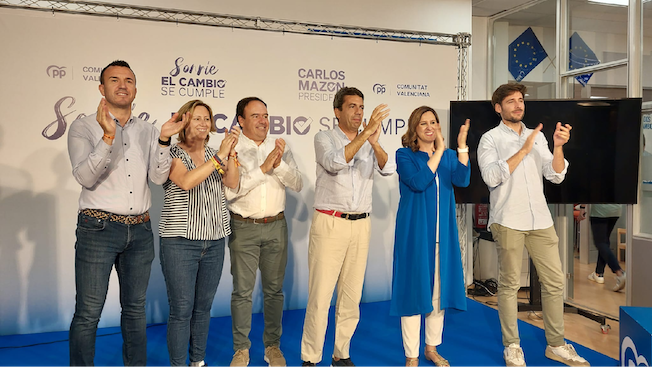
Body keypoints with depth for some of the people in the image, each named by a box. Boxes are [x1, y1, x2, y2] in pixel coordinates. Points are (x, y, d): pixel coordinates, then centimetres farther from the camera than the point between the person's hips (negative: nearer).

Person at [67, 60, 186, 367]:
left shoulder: (147, 131, 11)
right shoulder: (83, 127, 0)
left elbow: (159, 177, 2)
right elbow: (85, 177, -13)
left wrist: (164, 140, -12)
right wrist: (108, 137, -24)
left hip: (140, 231, 4)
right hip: (98, 229, -4)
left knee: (135, 308, 13)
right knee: (88, 313, -1)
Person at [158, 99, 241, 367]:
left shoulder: (214, 154, 12)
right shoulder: (172, 153, -4)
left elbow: (232, 182, -4)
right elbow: (186, 181, -22)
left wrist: (231, 152, -17)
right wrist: (219, 156, -24)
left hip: (215, 241, 5)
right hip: (180, 242, -5)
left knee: (203, 307, 13)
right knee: (181, 309, -3)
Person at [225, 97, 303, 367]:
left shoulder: (282, 148, 7)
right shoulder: (232, 150, -4)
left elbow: (297, 185, 1)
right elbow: (230, 190, -15)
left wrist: (280, 164, -16)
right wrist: (264, 168, -18)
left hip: (276, 226, 3)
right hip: (243, 228, -3)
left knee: (274, 289, 10)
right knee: (242, 291, 4)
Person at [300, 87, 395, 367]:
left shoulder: (369, 143, 11)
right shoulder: (324, 138, 0)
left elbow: (388, 169, -5)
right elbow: (335, 162, -20)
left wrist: (375, 142, -23)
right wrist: (365, 133, -25)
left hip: (361, 225, 4)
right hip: (330, 224, -4)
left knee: (352, 295, 10)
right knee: (320, 296, -4)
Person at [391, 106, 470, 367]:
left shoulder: (449, 156, 9)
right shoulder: (404, 155, -2)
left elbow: (462, 180, -10)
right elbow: (418, 182, -19)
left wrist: (462, 146, -18)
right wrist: (438, 150, -16)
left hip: (442, 234, 4)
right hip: (415, 233, -4)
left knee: (438, 290, 11)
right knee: (414, 290, 0)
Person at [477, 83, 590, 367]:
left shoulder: (538, 136, 13)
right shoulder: (490, 139, 0)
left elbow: (556, 176, 5)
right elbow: (491, 177, -15)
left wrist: (558, 146, -12)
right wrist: (523, 150, -17)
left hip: (540, 219, 5)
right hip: (508, 221, -4)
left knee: (555, 281, 8)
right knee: (509, 285, 3)